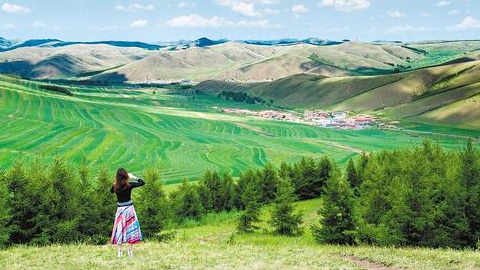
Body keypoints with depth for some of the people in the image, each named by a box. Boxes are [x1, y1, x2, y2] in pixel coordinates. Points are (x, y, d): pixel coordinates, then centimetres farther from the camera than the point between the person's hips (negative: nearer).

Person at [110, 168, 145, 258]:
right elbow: (142, 182, -3)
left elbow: (111, 191, 17)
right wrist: (134, 177, 8)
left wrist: (116, 181, 13)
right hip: (129, 208, -1)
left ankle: (120, 251, 9)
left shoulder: (115, 186, -8)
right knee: (130, 228, 7)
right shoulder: (129, 185, -13)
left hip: (120, 209, 1)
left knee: (119, 229, 9)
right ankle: (130, 250, 9)